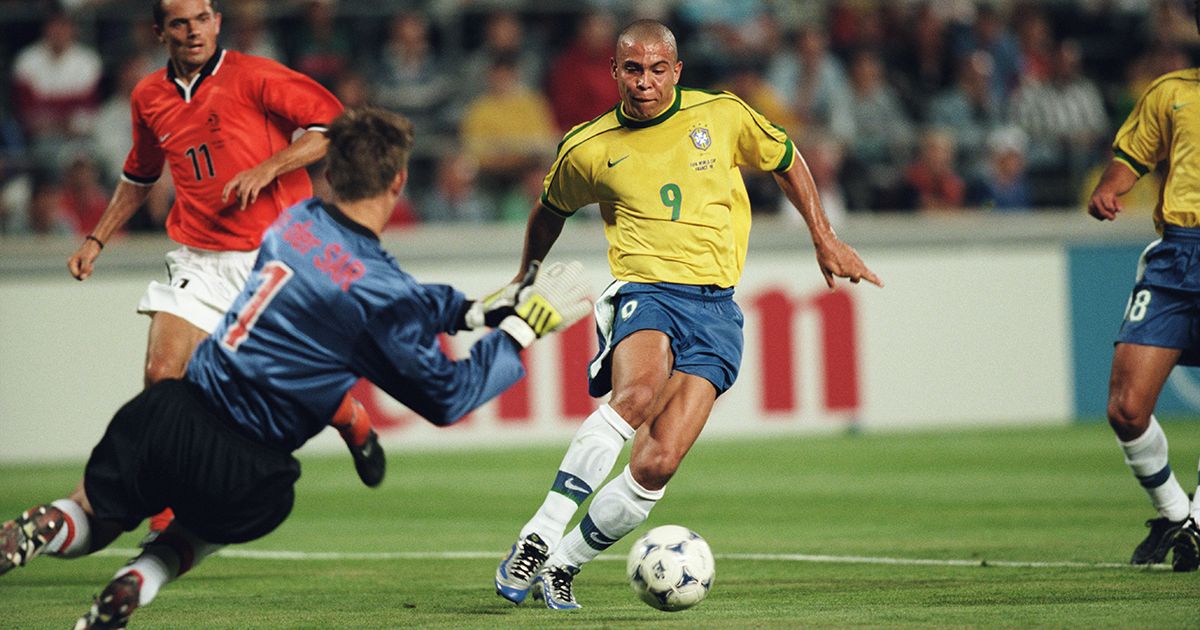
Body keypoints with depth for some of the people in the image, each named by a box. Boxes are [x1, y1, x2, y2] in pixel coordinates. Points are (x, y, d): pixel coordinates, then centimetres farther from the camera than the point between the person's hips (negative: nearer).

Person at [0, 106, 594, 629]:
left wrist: (481, 310, 23)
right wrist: (525, 326, 3)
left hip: (166, 414, 4)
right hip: (240, 470, -4)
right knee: (209, 524, 33)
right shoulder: (375, 288, -16)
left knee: (89, 518, 26)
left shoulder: (298, 220, 4)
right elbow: (448, 397, -5)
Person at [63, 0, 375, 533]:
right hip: (199, 263, 4)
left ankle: (354, 424, 38)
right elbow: (139, 176, 28)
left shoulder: (252, 77, -7)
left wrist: (268, 168, -19)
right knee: (162, 374, -14)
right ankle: (167, 513, -4)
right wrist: (97, 239, 21)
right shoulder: (148, 98, 10)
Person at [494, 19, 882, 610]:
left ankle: (561, 566, -1)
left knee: (656, 466, -17)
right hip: (645, 292, -1)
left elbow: (786, 161, 24)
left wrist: (824, 239, 23)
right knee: (636, 395, -37)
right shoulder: (587, 149, 6)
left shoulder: (723, 115, 6)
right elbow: (551, 209, 27)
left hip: (715, 309, 1)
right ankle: (535, 542, -37)